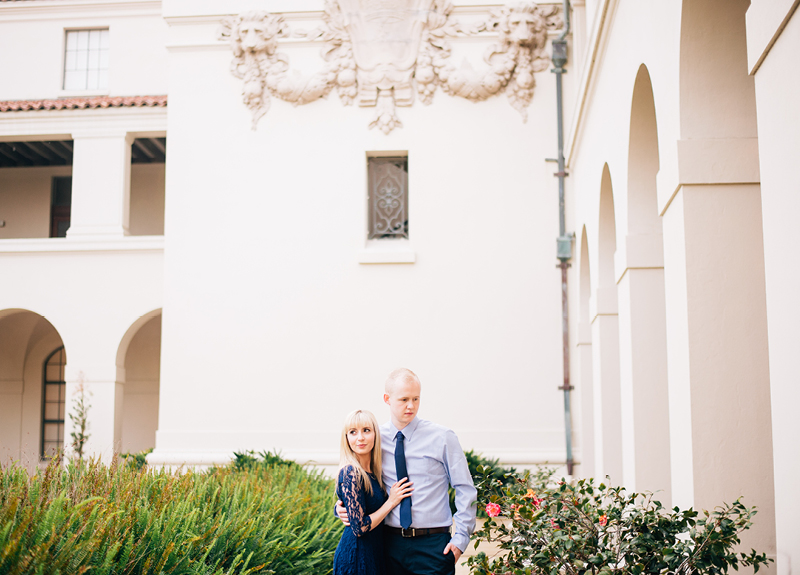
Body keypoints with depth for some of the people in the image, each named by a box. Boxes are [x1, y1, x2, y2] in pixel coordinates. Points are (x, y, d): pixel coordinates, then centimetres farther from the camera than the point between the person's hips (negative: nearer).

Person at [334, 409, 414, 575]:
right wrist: (391, 501, -12)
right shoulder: (351, 473, -18)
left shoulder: (372, 472, 8)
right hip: (356, 555, -8)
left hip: (374, 553, 8)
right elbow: (359, 527, -20)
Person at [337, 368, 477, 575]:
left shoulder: (442, 438, -3)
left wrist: (461, 537, -6)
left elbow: (465, 489, 0)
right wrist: (341, 507, -4)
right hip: (391, 542, 2)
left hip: (432, 544, -2)